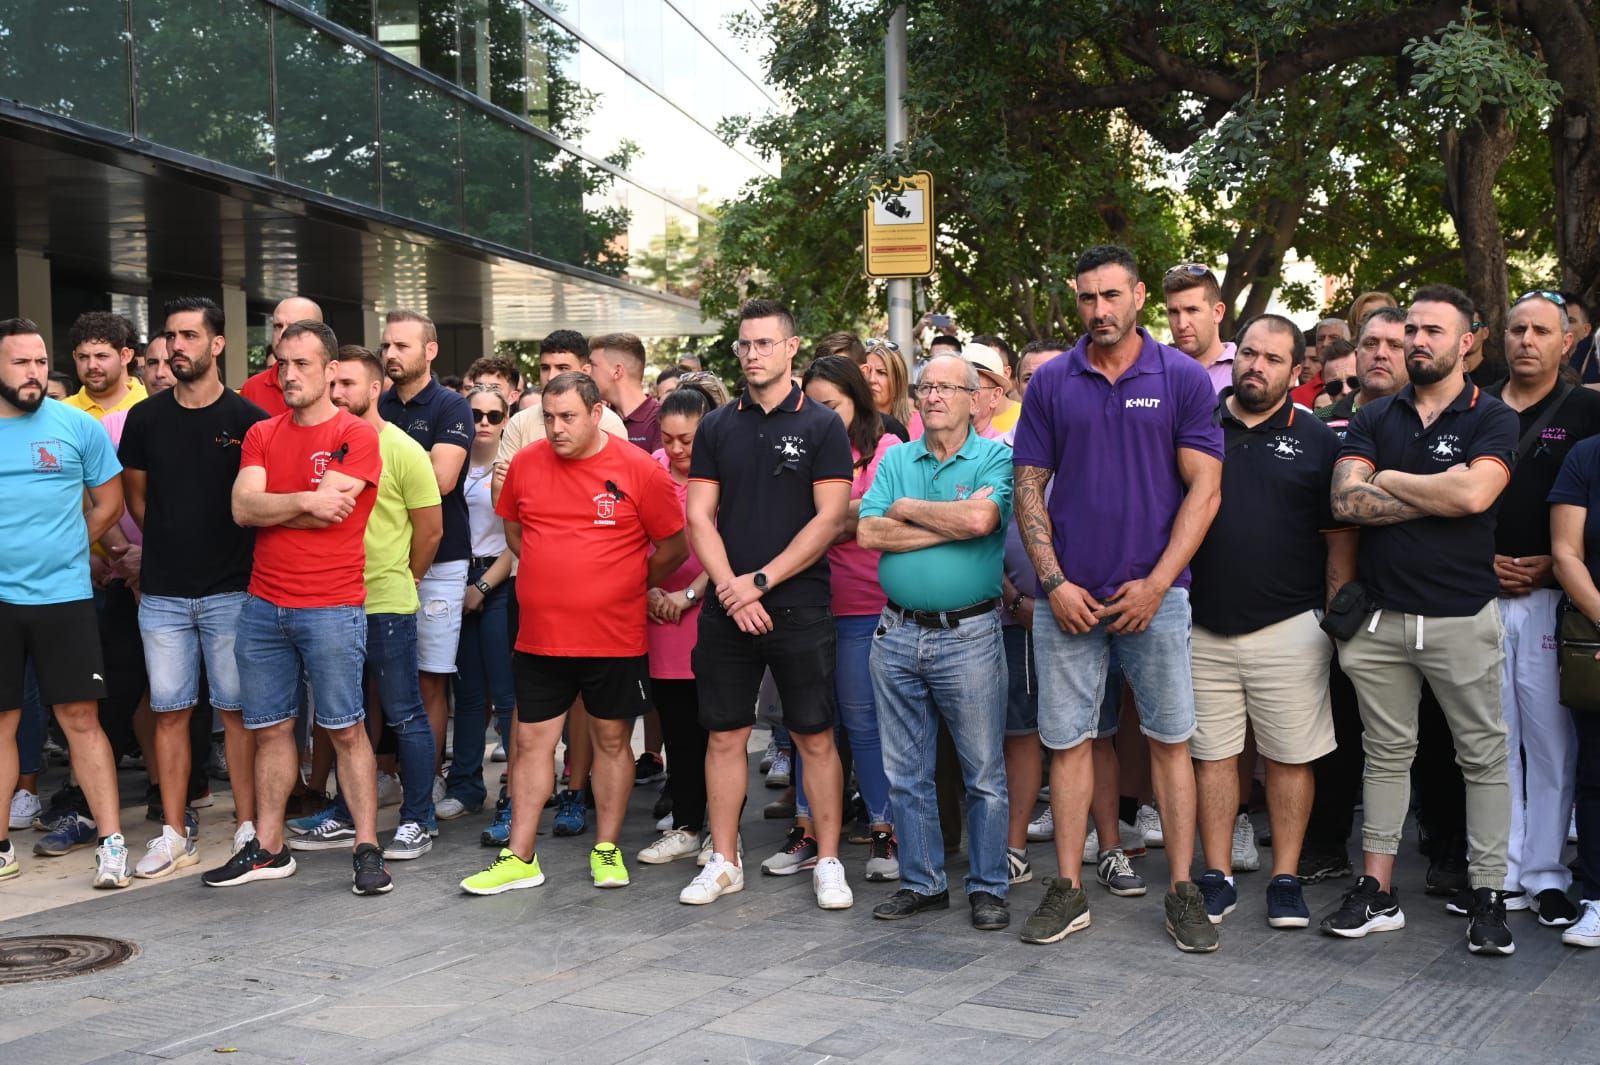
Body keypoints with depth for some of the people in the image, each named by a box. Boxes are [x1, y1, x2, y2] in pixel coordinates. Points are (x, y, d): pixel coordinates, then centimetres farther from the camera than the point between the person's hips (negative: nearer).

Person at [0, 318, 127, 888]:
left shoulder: (78, 424, 2)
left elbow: (109, 500, 10)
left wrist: (64, 549, 5)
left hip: (64, 595, -1)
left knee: (81, 718, -1)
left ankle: (110, 839, 1)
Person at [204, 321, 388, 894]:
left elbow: (330, 513, -15)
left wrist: (268, 508, -3)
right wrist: (306, 501, -13)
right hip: (264, 606, 5)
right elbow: (243, 508, -2)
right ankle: (268, 848, 21)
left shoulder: (357, 436, -5)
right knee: (270, 729, 11)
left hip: (332, 609, -5)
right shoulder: (262, 435, 11)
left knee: (345, 730, -1)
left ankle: (367, 849, 6)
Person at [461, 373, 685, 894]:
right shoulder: (525, 464, 1)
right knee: (532, 740, 5)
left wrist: (626, 585, 6)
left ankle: (607, 849, 22)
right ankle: (519, 858, 14)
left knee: (612, 738, 9)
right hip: (539, 634, 2)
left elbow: (673, 547, 0)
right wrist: (556, 576, 10)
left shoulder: (640, 470, -8)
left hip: (615, 637, -2)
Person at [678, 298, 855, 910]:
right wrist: (732, 590, -10)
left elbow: (831, 519, -8)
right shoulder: (717, 428, 9)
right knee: (725, 735, 7)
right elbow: (699, 518, 4)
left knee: (815, 738, 2)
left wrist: (761, 580, -12)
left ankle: (828, 863, 11)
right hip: (726, 608, 3)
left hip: (799, 607, -3)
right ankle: (723, 861, 17)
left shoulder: (822, 427, 0)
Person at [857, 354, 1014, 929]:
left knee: (984, 773, 4)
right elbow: (868, 533, -4)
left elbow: (980, 518, -21)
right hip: (897, 634, 4)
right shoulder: (896, 460, 10)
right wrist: (950, 526, -11)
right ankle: (922, 882, 24)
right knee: (906, 773, 11)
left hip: (969, 636, -4)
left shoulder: (996, 457, -1)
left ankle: (988, 887, 15)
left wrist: (908, 508, -8)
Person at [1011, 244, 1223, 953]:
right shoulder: (1050, 383, 5)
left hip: (1153, 594, -1)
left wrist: (1156, 584, -10)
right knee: (1067, 742, 6)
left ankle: (1183, 893, 13)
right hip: (1068, 597, 2)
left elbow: (1203, 490, -3)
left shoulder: (1182, 378, 0)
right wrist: (1054, 582, -5)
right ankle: (1068, 891, 16)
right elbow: (1029, 489, 5)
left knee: (1170, 741, 4)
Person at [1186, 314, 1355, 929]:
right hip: (1204, 628, 1)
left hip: (1288, 628, -1)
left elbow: (1339, 540, 4)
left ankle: (1285, 880, 16)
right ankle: (1217, 879, 17)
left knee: (1290, 757, 4)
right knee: (1211, 755, 7)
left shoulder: (1317, 441, 5)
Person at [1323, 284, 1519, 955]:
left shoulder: (1492, 420, 0)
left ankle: (1488, 897, 12)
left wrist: (1387, 480, -7)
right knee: (1386, 754, 10)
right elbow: (1346, 502, -7)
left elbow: (1474, 493, -20)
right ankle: (1378, 892, 17)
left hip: (1462, 617, -3)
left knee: (1483, 756, 4)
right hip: (1381, 616, 3)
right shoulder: (1374, 420, 9)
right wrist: (1437, 495, -11)